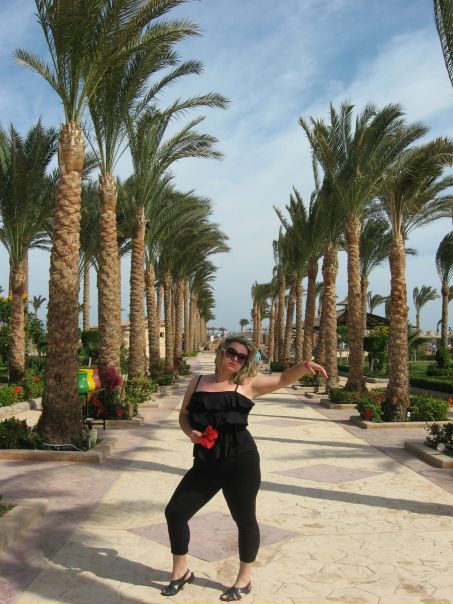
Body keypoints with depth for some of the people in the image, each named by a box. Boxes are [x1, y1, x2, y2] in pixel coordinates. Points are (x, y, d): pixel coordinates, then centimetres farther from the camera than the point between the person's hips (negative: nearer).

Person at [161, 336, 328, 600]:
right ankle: (181, 572, 28)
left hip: (241, 461, -3)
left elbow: (283, 378, 6)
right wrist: (190, 432, -6)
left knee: (245, 518, 8)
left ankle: (244, 579, 30)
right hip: (206, 463, 3)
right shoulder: (198, 381, 10)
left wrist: (304, 365, -13)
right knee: (175, 511, 6)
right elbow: (184, 415, 16)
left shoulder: (248, 383, 3)